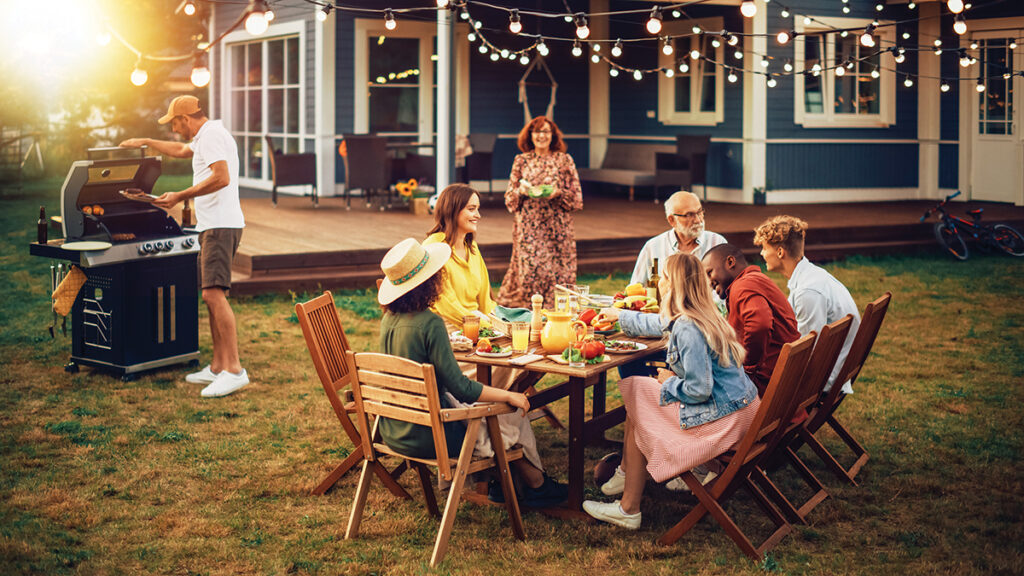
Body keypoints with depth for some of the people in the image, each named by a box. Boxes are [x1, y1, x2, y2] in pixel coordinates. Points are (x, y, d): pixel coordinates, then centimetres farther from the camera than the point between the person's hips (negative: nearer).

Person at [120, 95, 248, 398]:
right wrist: (145, 142, 49)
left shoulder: (211, 135, -10)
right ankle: (218, 367, 15)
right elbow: (181, 150, 44)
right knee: (211, 296, 11)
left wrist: (181, 196, -18)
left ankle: (234, 370, -22)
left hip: (220, 226, -11)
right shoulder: (207, 136, 24)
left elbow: (221, 177, -24)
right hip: (213, 226, 11)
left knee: (214, 293, -18)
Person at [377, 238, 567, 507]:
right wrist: (509, 396, -12)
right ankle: (537, 485, 32)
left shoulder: (389, 319, -1)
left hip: (393, 432, 8)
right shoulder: (429, 323, -25)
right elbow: (461, 388, -23)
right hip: (426, 438, -8)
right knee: (513, 414, 11)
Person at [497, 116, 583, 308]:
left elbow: (577, 198, 5)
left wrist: (559, 193, -13)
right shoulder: (521, 161, 9)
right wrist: (520, 190, -9)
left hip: (557, 227, 0)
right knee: (528, 271, -6)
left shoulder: (565, 160, 6)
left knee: (557, 272, -4)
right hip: (528, 227, 1)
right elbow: (509, 199, 12)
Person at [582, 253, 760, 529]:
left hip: (723, 420, -9)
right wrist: (620, 315, 45)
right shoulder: (701, 316, 7)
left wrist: (670, 382, -6)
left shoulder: (688, 329, -24)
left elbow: (699, 390, -26)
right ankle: (626, 474, 25)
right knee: (636, 389, 15)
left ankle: (628, 509, 14)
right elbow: (657, 324, 30)